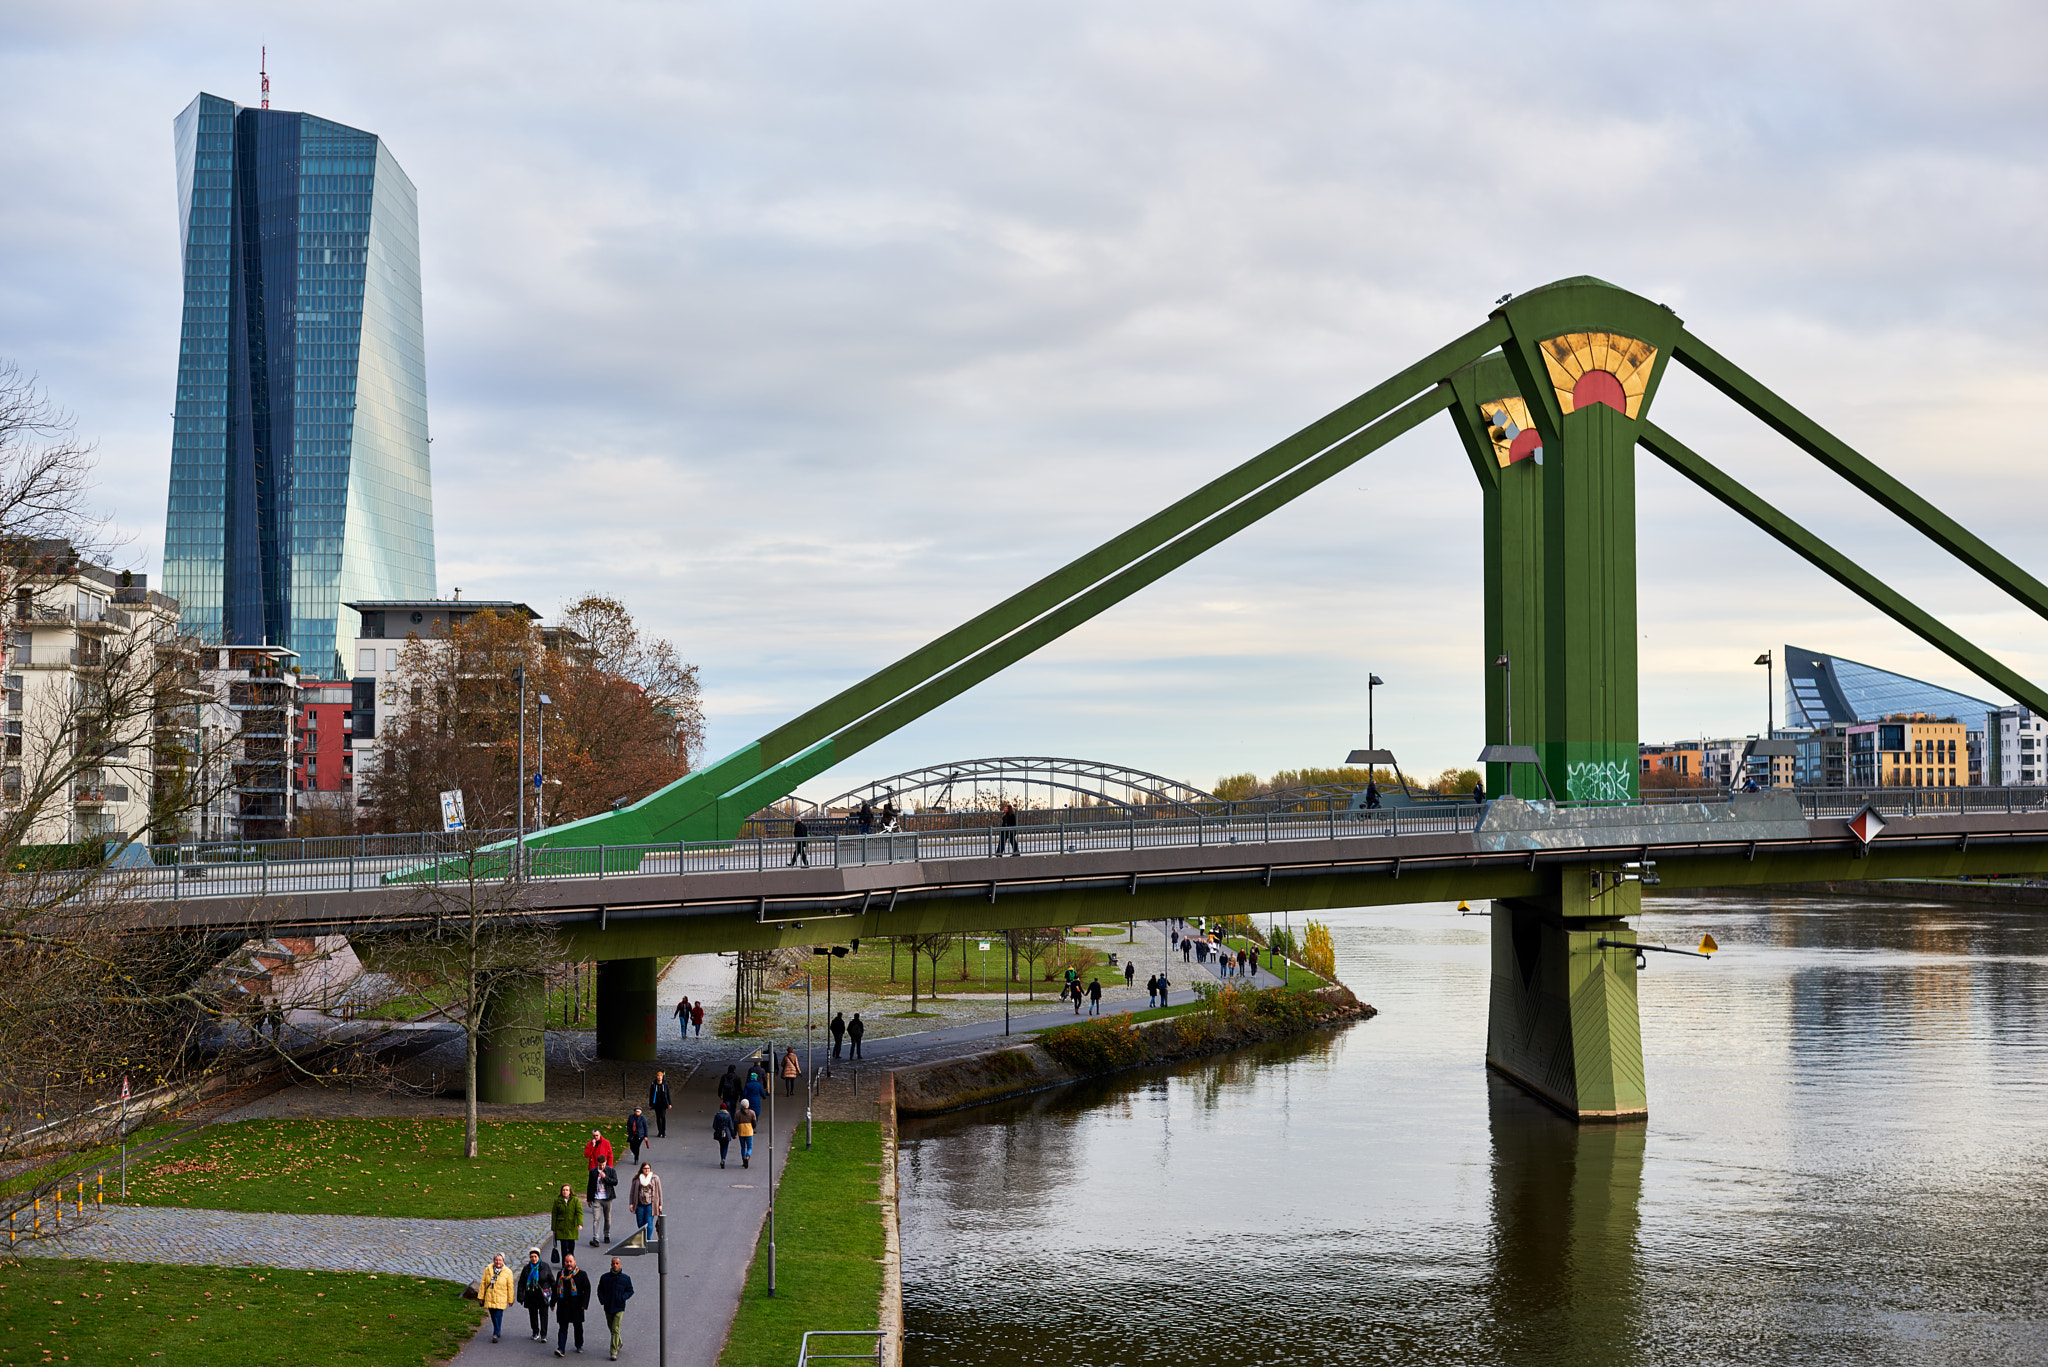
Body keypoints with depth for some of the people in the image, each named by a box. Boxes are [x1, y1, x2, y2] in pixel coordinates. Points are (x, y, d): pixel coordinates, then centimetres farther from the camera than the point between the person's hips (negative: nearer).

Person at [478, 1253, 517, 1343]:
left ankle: (495, 1335, -8)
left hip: (501, 1299, -3)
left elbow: (510, 1287, 1)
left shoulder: (507, 1272, -3)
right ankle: (498, 1330, 32)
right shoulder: (488, 1270, 1)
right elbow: (483, 1284, 6)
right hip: (489, 1298, 3)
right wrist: (481, 1297, 5)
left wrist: (510, 1300, 2)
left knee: (498, 1316, -10)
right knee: (493, 1316, 11)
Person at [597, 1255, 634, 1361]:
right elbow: (600, 1290, 9)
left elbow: (630, 1291, 5)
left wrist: (623, 1297, -14)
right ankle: (618, 1344, 42)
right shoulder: (605, 1277, -1)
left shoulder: (625, 1278, -5)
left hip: (619, 1308, -3)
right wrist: (602, 1300, -8)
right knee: (611, 1328, 18)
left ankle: (614, 1352, -9)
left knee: (615, 1330, -11)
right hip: (608, 1307, 3)